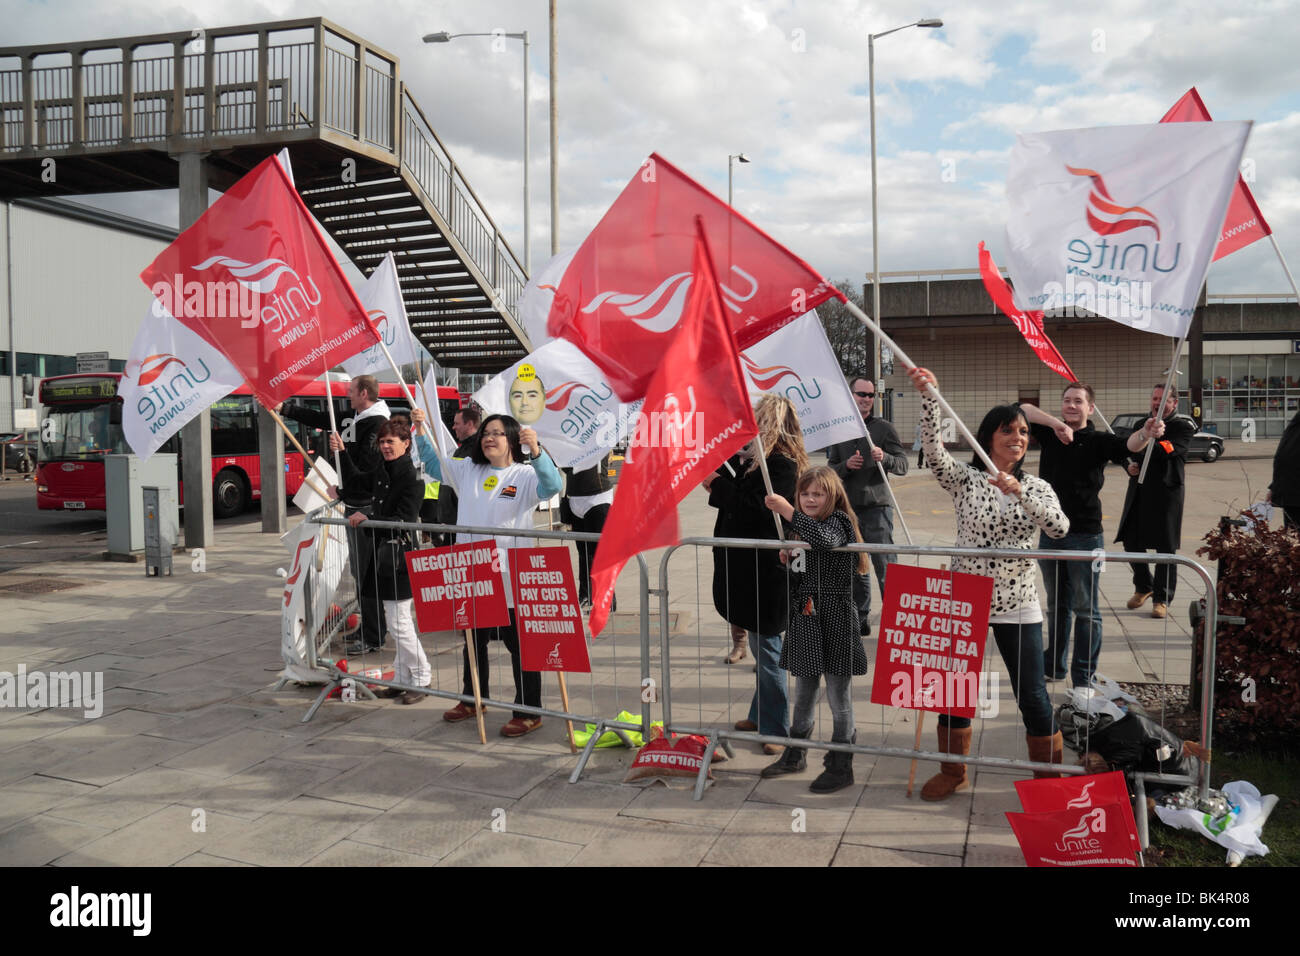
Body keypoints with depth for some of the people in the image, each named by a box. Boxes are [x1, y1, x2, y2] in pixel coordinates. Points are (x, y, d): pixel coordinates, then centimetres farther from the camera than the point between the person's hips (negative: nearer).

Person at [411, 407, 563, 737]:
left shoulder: (525, 475, -7)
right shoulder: (468, 470, 10)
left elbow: (551, 486, -25)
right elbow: (434, 464, 20)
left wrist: (536, 451, -39)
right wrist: (421, 431, 8)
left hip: (509, 576, -6)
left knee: (519, 643, 0)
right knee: (473, 639, 20)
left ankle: (528, 713, 11)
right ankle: (472, 700, 37)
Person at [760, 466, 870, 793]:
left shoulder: (839, 522, -12)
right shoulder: (807, 527, 12)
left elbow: (826, 540, -36)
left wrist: (788, 512, -38)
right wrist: (789, 557, 1)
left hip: (835, 621, -8)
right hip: (805, 618, 8)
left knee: (838, 697, 2)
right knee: (803, 692, 19)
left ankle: (840, 767, 14)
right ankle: (795, 755, 33)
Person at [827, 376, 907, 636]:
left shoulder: (883, 428, 1)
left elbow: (903, 465, -3)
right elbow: (831, 469, 12)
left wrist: (884, 458, -23)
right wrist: (846, 466, -9)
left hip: (877, 506, -4)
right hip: (850, 507, 4)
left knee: (884, 566, -8)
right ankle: (861, 619, 20)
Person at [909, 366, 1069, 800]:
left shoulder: (1035, 487, 3)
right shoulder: (965, 480, -2)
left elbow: (1060, 526, -16)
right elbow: (934, 451, -21)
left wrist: (1018, 491, -29)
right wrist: (929, 395, -32)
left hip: (1018, 605, 1)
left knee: (1033, 696, 5)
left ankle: (1050, 779, 24)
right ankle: (952, 772, 30)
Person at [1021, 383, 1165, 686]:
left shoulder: (1098, 441, -5)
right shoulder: (1049, 434, 6)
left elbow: (1127, 446, -24)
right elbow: (1023, 409, -5)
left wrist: (1145, 434, -47)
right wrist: (1055, 422, -21)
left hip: (1085, 535, -4)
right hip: (1049, 533, 4)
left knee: (1085, 609, 0)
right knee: (1057, 605, 18)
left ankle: (1083, 679, 6)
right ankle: (1054, 667, 31)